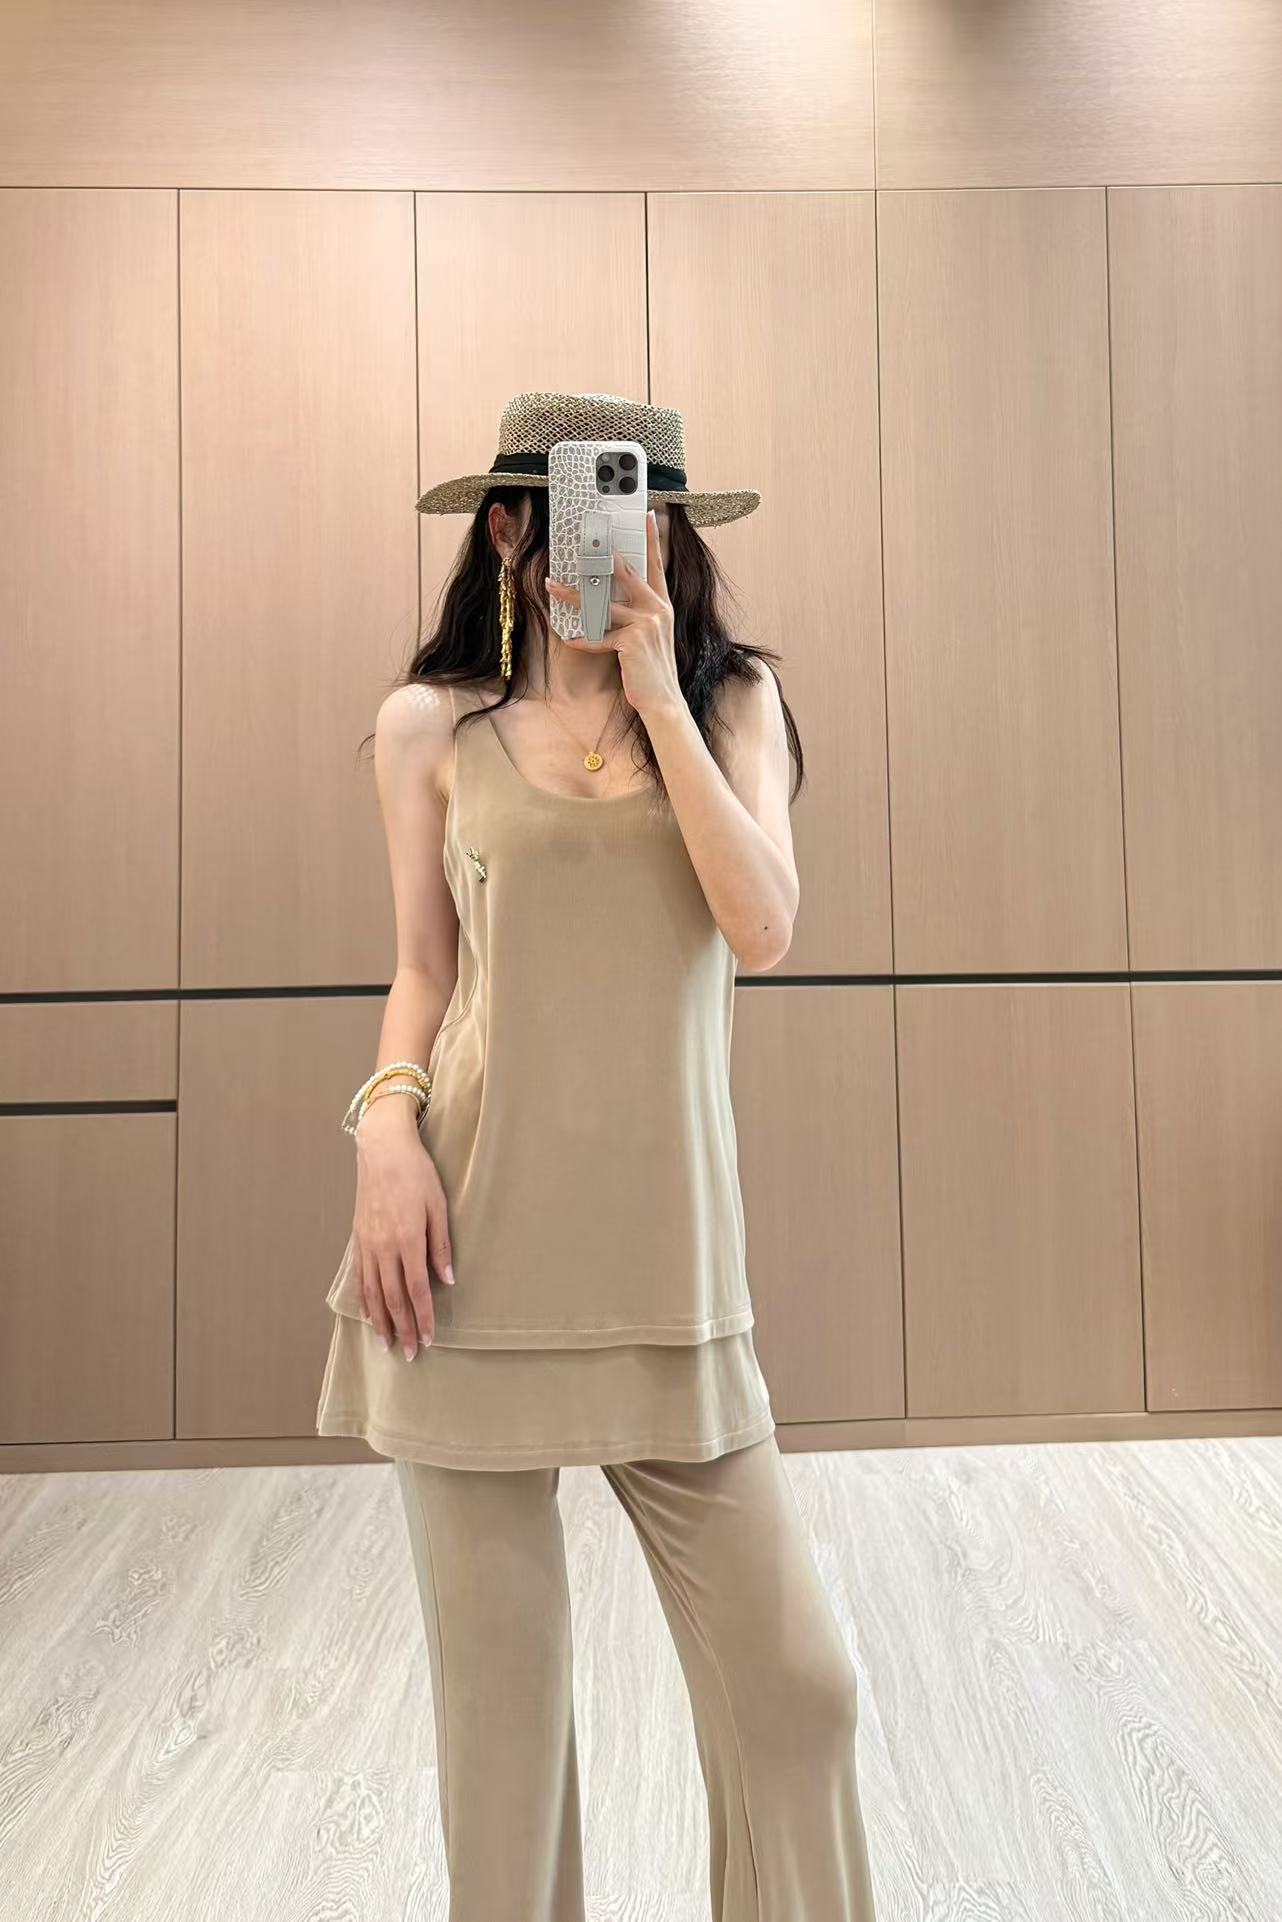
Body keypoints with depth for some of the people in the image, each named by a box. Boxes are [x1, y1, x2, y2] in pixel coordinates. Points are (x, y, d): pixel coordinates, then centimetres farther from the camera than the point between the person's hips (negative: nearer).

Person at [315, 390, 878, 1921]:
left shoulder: (731, 698, 8)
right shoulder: (432, 724, 8)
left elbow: (763, 929, -7)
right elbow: (422, 974, 10)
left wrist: (657, 693, -7)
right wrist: (386, 1122, -7)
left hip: (661, 1242, 1)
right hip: (473, 1241, 0)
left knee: (793, 1679, 4)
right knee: (498, 1695, 10)